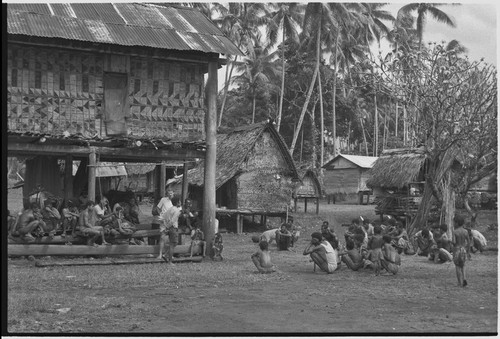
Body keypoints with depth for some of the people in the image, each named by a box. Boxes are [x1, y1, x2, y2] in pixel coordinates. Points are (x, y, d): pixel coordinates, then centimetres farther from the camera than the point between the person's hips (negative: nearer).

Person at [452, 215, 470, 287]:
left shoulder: (455, 231, -13)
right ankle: (464, 279, 2)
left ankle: (460, 283, 9)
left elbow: (453, 242, -21)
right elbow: (468, 243, 3)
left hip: (456, 250, -3)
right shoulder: (465, 231, -1)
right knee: (463, 265, 23)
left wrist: (451, 242, 1)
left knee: (458, 267, 9)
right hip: (463, 250, 4)